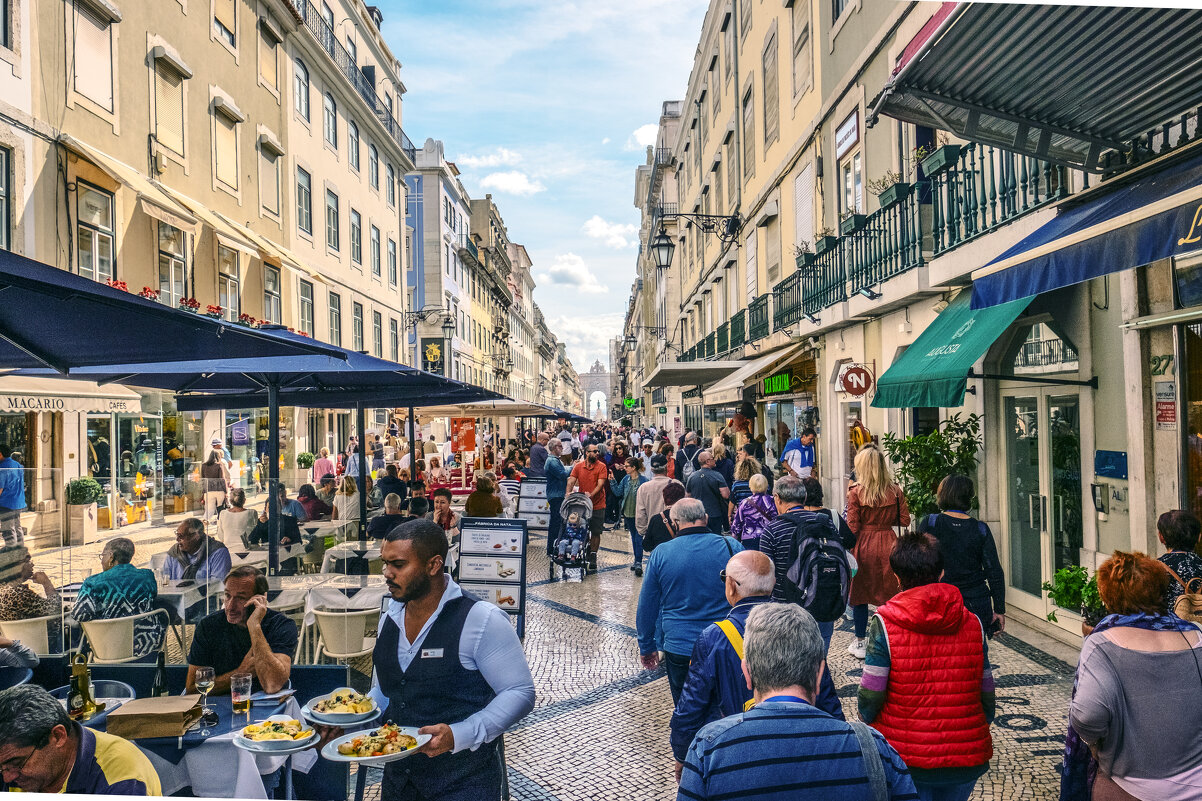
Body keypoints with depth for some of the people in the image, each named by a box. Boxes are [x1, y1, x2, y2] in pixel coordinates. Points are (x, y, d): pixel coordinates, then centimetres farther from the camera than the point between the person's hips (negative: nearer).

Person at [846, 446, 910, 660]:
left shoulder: (856, 493, -10)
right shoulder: (895, 491, -2)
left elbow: (852, 528, -12)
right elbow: (905, 521, 4)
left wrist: (850, 500, 0)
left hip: (864, 546, -2)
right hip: (888, 544, 2)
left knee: (860, 593, 9)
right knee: (890, 593, 9)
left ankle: (860, 642, 16)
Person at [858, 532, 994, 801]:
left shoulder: (885, 624, -12)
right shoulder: (973, 624, -1)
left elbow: (870, 697, -13)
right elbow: (986, 694, 4)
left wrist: (867, 720, 9)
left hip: (905, 758, -3)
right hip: (967, 760, 4)